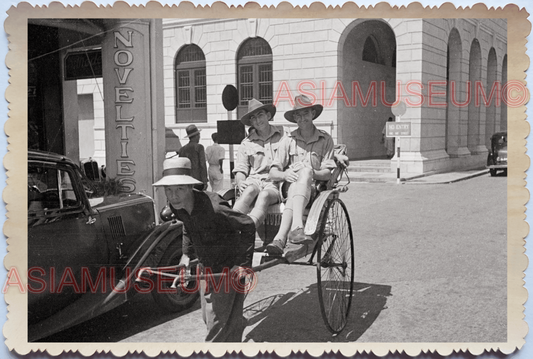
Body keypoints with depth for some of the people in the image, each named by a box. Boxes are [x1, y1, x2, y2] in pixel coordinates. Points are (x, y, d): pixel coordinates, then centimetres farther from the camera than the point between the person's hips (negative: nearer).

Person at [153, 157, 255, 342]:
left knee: (218, 322, -1)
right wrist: (186, 253, 6)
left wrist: (242, 263, -27)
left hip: (229, 268, -7)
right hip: (207, 268, 8)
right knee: (208, 318, 21)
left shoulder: (212, 206, -34)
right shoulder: (177, 207, -9)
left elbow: (248, 226, -26)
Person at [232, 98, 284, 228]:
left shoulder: (283, 135, 12)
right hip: (254, 181, 2)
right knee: (250, 191, -34)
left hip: (275, 184, -1)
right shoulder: (246, 143, 17)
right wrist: (240, 182, -10)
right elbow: (240, 169, 13)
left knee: (264, 195, -35)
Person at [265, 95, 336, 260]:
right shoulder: (288, 141, 12)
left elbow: (327, 174, 1)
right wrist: (284, 174, -19)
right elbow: (273, 173, 4)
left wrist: (310, 172, -19)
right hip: (290, 187, 1)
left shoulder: (325, 139, 11)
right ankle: (297, 229, -55)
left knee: (304, 174, -34)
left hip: (316, 188, -1)